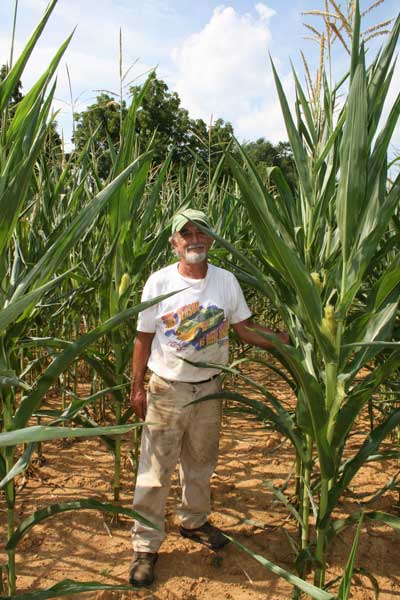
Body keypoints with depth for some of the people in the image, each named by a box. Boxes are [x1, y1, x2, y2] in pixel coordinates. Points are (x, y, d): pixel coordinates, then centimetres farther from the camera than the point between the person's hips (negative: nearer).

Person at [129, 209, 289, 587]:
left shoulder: (226, 281, -4)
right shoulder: (159, 282, -10)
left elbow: (244, 327, 2)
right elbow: (144, 338, -4)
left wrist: (283, 339, -13)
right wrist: (137, 388, -4)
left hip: (209, 389, 3)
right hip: (166, 389, -3)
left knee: (200, 463, 20)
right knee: (155, 470, 2)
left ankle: (193, 521, 44)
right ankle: (145, 546, 20)